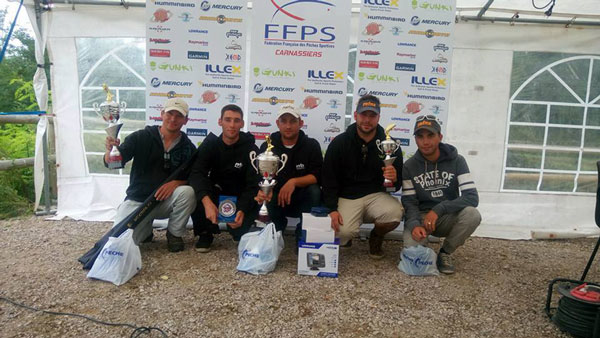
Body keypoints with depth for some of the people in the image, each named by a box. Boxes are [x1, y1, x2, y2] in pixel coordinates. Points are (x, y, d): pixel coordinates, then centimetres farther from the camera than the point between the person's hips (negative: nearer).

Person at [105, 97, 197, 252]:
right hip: (137, 201, -1)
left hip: (167, 202, 1)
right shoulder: (140, 138, -6)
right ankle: (145, 230, 16)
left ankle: (174, 234, -3)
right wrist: (110, 150, -35)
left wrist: (176, 182, -22)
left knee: (188, 192, -30)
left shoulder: (188, 147, -2)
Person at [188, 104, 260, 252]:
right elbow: (196, 173, -25)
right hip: (215, 194, 1)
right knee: (194, 191, -28)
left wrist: (242, 211, -39)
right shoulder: (210, 144, -9)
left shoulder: (251, 149, -12)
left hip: (240, 198, 0)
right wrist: (207, 201, -44)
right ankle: (205, 233, -5)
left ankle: (239, 233, 9)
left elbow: (253, 185, -20)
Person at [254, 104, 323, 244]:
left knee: (314, 191, -32)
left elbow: (316, 176, -16)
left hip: (302, 200, -2)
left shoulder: (312, 145, -7)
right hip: (276, 201, 2)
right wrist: (262, 192, -37)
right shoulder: (267, 146, -4)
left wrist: (294, 182, -35)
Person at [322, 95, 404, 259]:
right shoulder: (339, 143, -3)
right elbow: (328, 179, -2)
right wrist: (332, 209, -14)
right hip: (346, 197, -1)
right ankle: (344, 237, 15)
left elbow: (399, 184, 5)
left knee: (395, 212, -30)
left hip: (376, 195, 2)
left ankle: (376, 237, 7)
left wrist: (394, 178, -21)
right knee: (343, 232, -28)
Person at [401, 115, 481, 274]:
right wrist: (414, 224, -29)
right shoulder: (409, 166, -5)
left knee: (472, 214, -31)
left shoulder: (457, 161, -8)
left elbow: (472, 197, -17)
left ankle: (446, 252, -5)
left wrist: (438, 209, -29)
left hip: (448, 218, 1)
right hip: (421, 217, 0)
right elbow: (409, 202, -7)